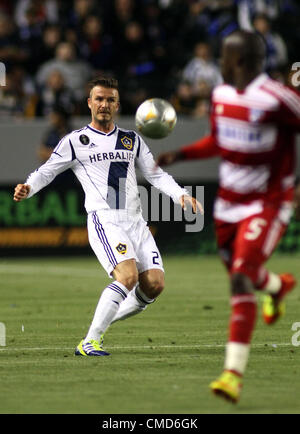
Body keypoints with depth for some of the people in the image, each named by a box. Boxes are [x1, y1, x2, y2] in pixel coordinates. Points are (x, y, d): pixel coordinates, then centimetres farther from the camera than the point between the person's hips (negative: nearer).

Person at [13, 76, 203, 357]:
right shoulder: (75, 141, 7)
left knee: (154, 285, -8)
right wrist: (27, 188, -13)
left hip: (135, 222, 6)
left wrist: (181, 195, 3)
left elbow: (155, 174, 19)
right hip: (104, 219, -6)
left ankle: (102, 323, 12)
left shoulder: (132, 140, 19)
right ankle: (89, 342, -22)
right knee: (128, 276, -26)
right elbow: (47, 171, 8)